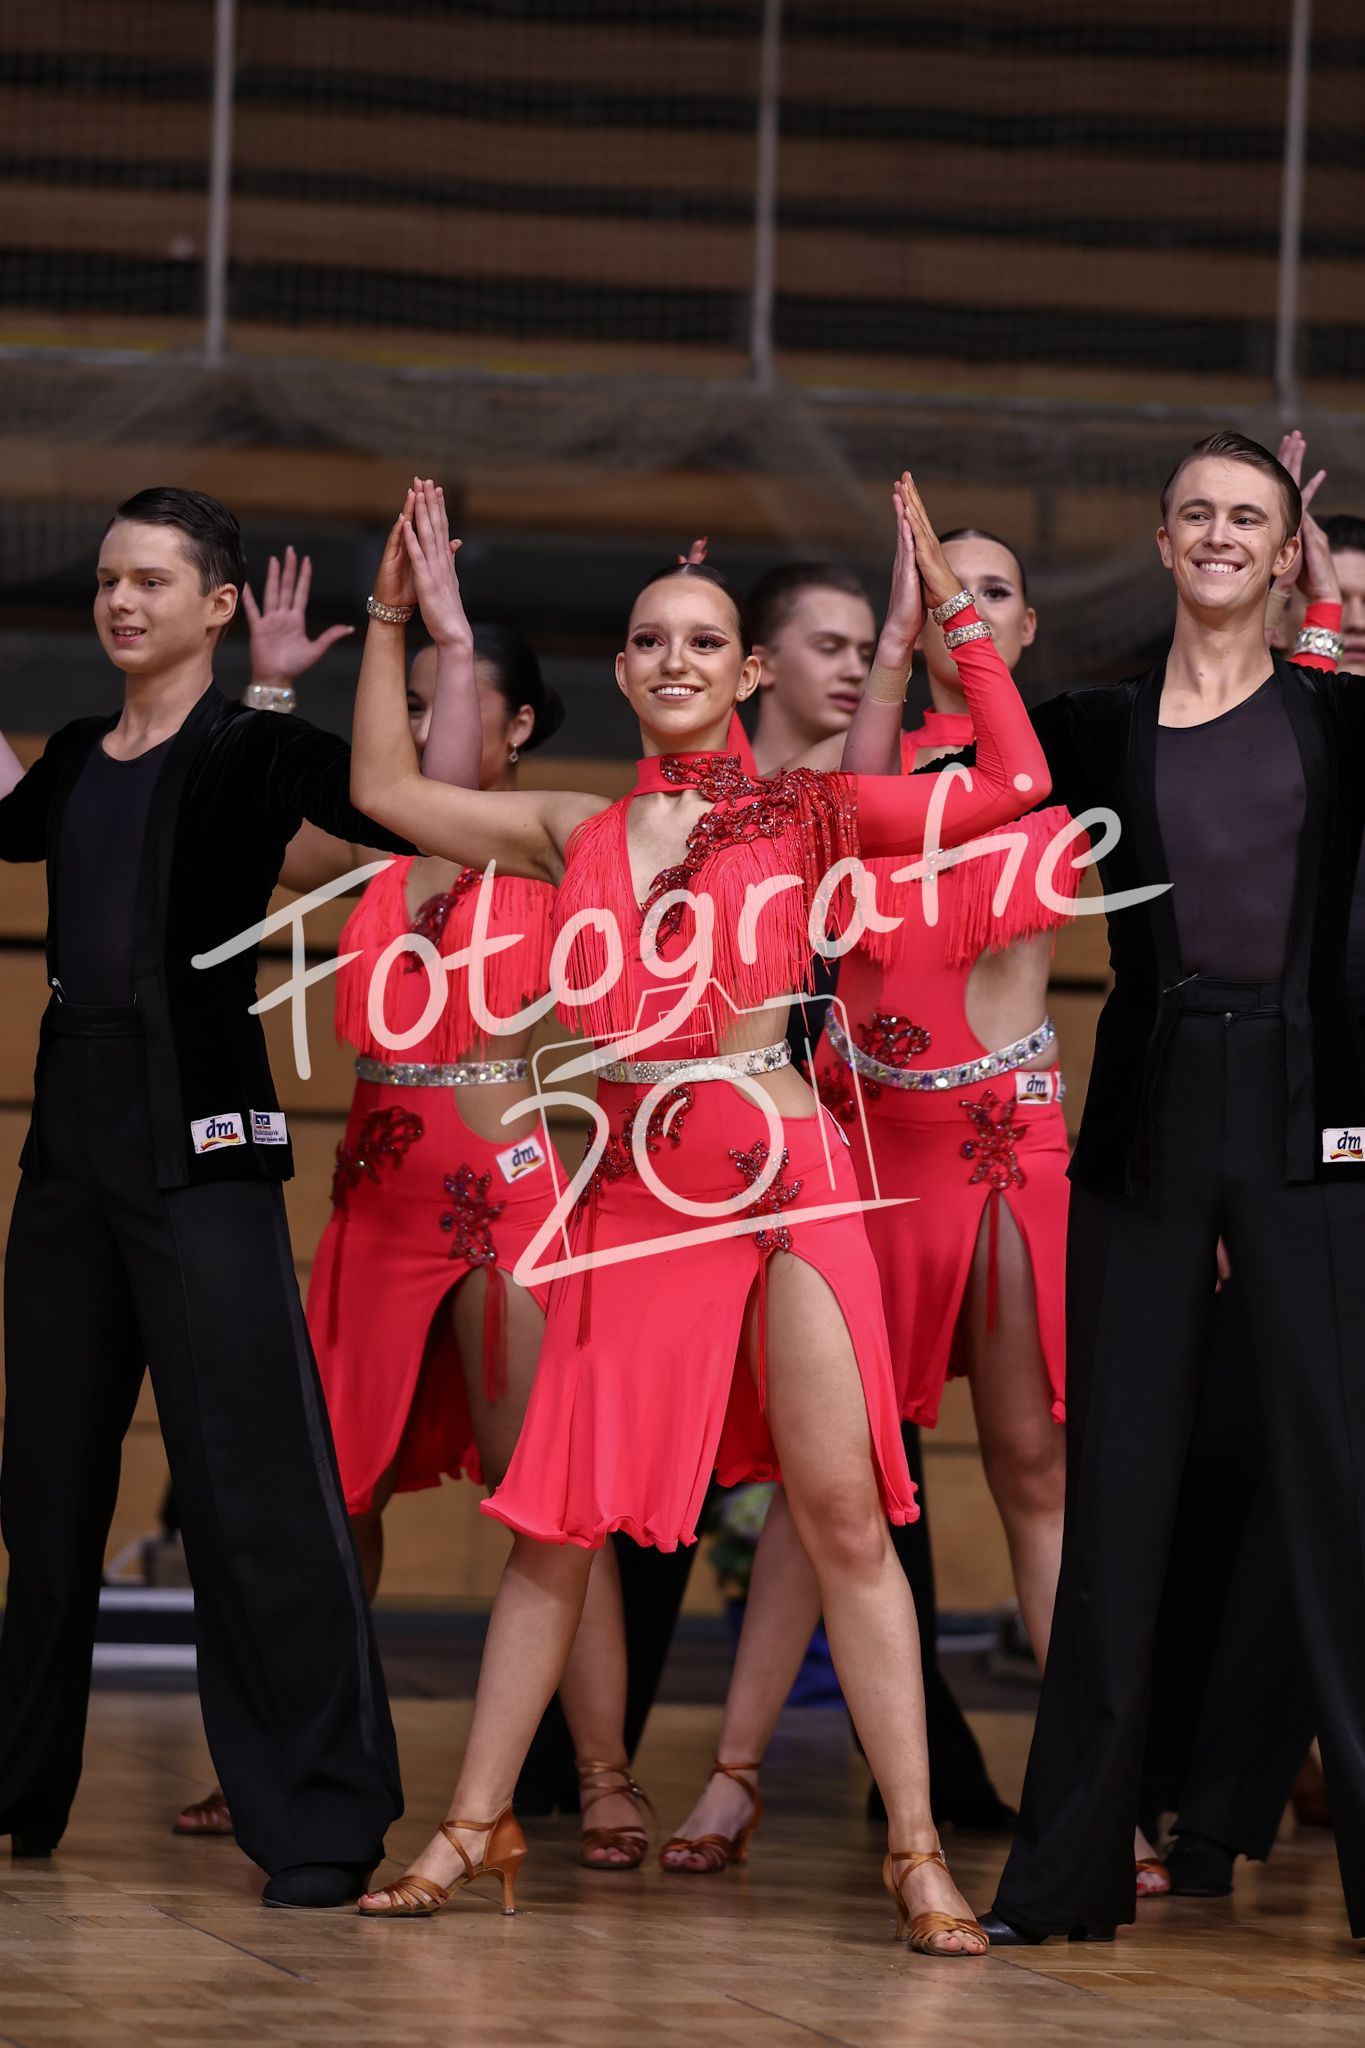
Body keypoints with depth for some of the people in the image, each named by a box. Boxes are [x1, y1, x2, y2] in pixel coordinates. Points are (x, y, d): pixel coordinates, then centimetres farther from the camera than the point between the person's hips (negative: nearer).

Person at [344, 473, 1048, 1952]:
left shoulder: (802, 815, 4)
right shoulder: (575, 834, 13)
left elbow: (1013, 785, -3)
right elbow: (385, 788, 20)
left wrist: (950, 613, -3)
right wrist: (405, 617, 18)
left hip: (782, 1185, -3)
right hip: (629, 1200, 3)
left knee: (841, 1512, -6)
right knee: (554, 1520, 5)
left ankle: (916, 1852, -5)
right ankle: (475, 1826, 14)